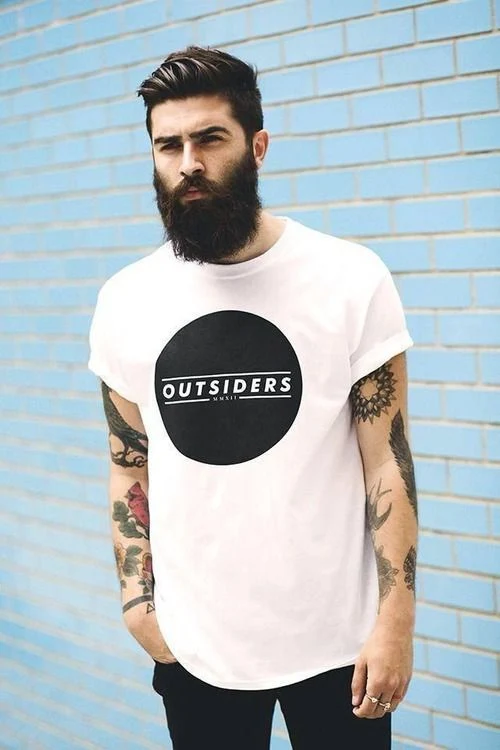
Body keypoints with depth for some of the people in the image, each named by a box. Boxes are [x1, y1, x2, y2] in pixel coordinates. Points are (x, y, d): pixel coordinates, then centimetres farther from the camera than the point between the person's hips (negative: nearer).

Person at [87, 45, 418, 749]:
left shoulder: (352, 280, -8)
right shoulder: (124, 302, 0)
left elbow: (386, 457, -7)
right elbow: (128, 464, 8)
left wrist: (396, 622, -10)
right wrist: (137, 598, 1)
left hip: (335, 639, -2)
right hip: (191, 646, 2)